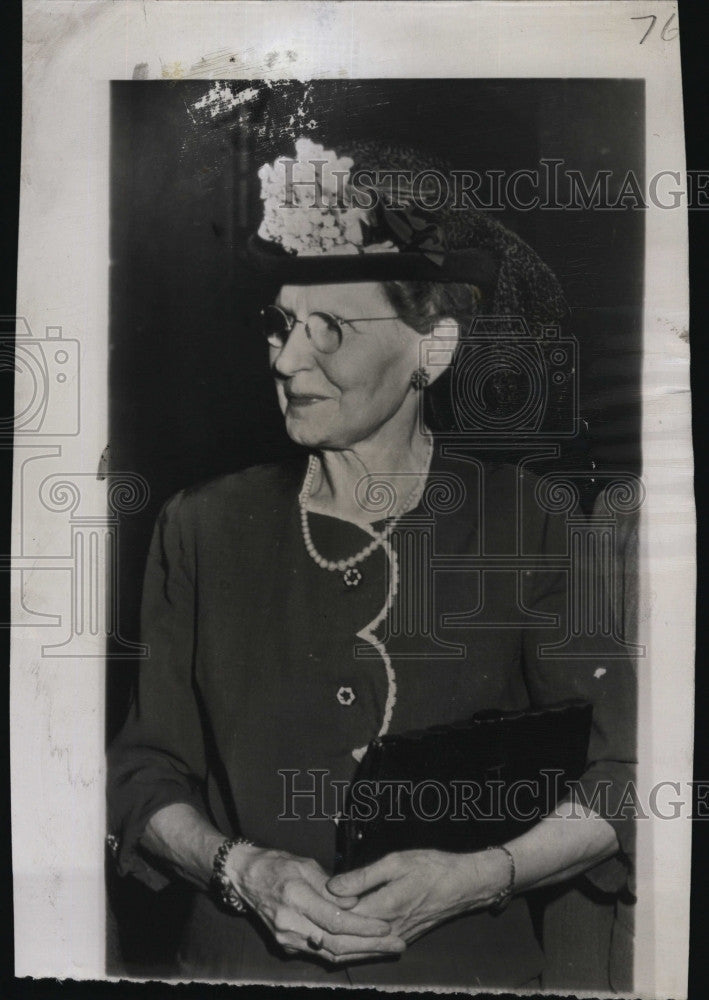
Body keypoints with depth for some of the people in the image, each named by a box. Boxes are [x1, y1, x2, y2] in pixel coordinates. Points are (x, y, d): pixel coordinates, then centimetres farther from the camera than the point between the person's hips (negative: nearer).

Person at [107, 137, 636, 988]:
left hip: (466, 962, 0)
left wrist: (482, 876, -17)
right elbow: (146, 773, -1)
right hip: (240, 959, 1)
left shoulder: (527, 525, -11)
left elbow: (621, 779, -6)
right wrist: (240, 869, -16)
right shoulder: (202, 528, -7)